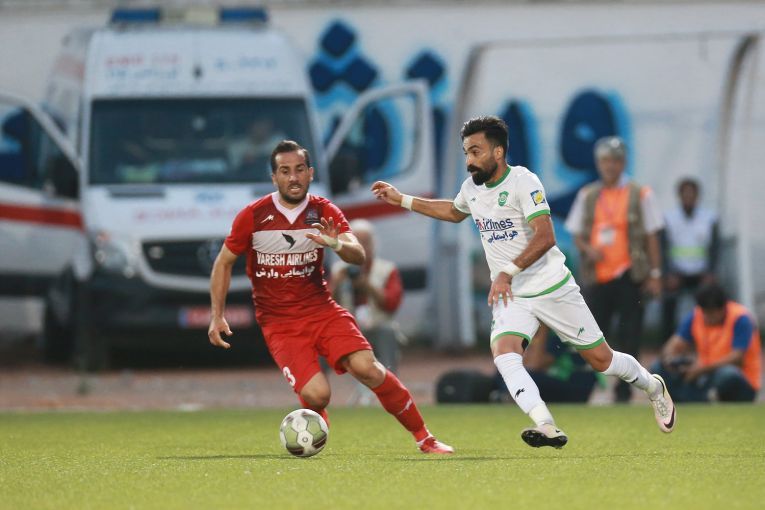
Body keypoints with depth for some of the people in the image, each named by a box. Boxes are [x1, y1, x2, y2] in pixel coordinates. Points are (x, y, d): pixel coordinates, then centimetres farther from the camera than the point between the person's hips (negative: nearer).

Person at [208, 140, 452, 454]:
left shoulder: (324, 213, -2)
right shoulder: (253, 216, -6)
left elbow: (359, 256, -14)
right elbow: (224, 262, 6)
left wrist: (336, 244, -37)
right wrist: (217, 316, -1)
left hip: (321, 308, 2)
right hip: (279, 322, -2)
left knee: (365, 367, -21)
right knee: (316, 394, -22)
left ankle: (423, 437, -6)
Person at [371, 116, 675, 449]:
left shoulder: (522, 181, -17)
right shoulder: (472, 187, 5)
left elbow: (545, 237, -27)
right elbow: (454, 212, 30)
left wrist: (508, 272, -36)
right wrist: (402, 200, 25)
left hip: (553, 290, -5)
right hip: (510, 297, 5)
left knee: (601, 359, 5)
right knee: (503, 353, -26)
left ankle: (653, 387, 35)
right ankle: (547, 428, -36)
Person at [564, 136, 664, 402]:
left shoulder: (640, 195, 2)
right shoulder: (587, 196, 10)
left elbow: (652, 237, 3)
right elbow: (576, 234, 13)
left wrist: (655, 274, -3)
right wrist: (588, 249, -9)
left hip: (629, 277, -2)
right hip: (596, 277, 2)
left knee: (629, 335, -2)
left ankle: (623, 390, 4)